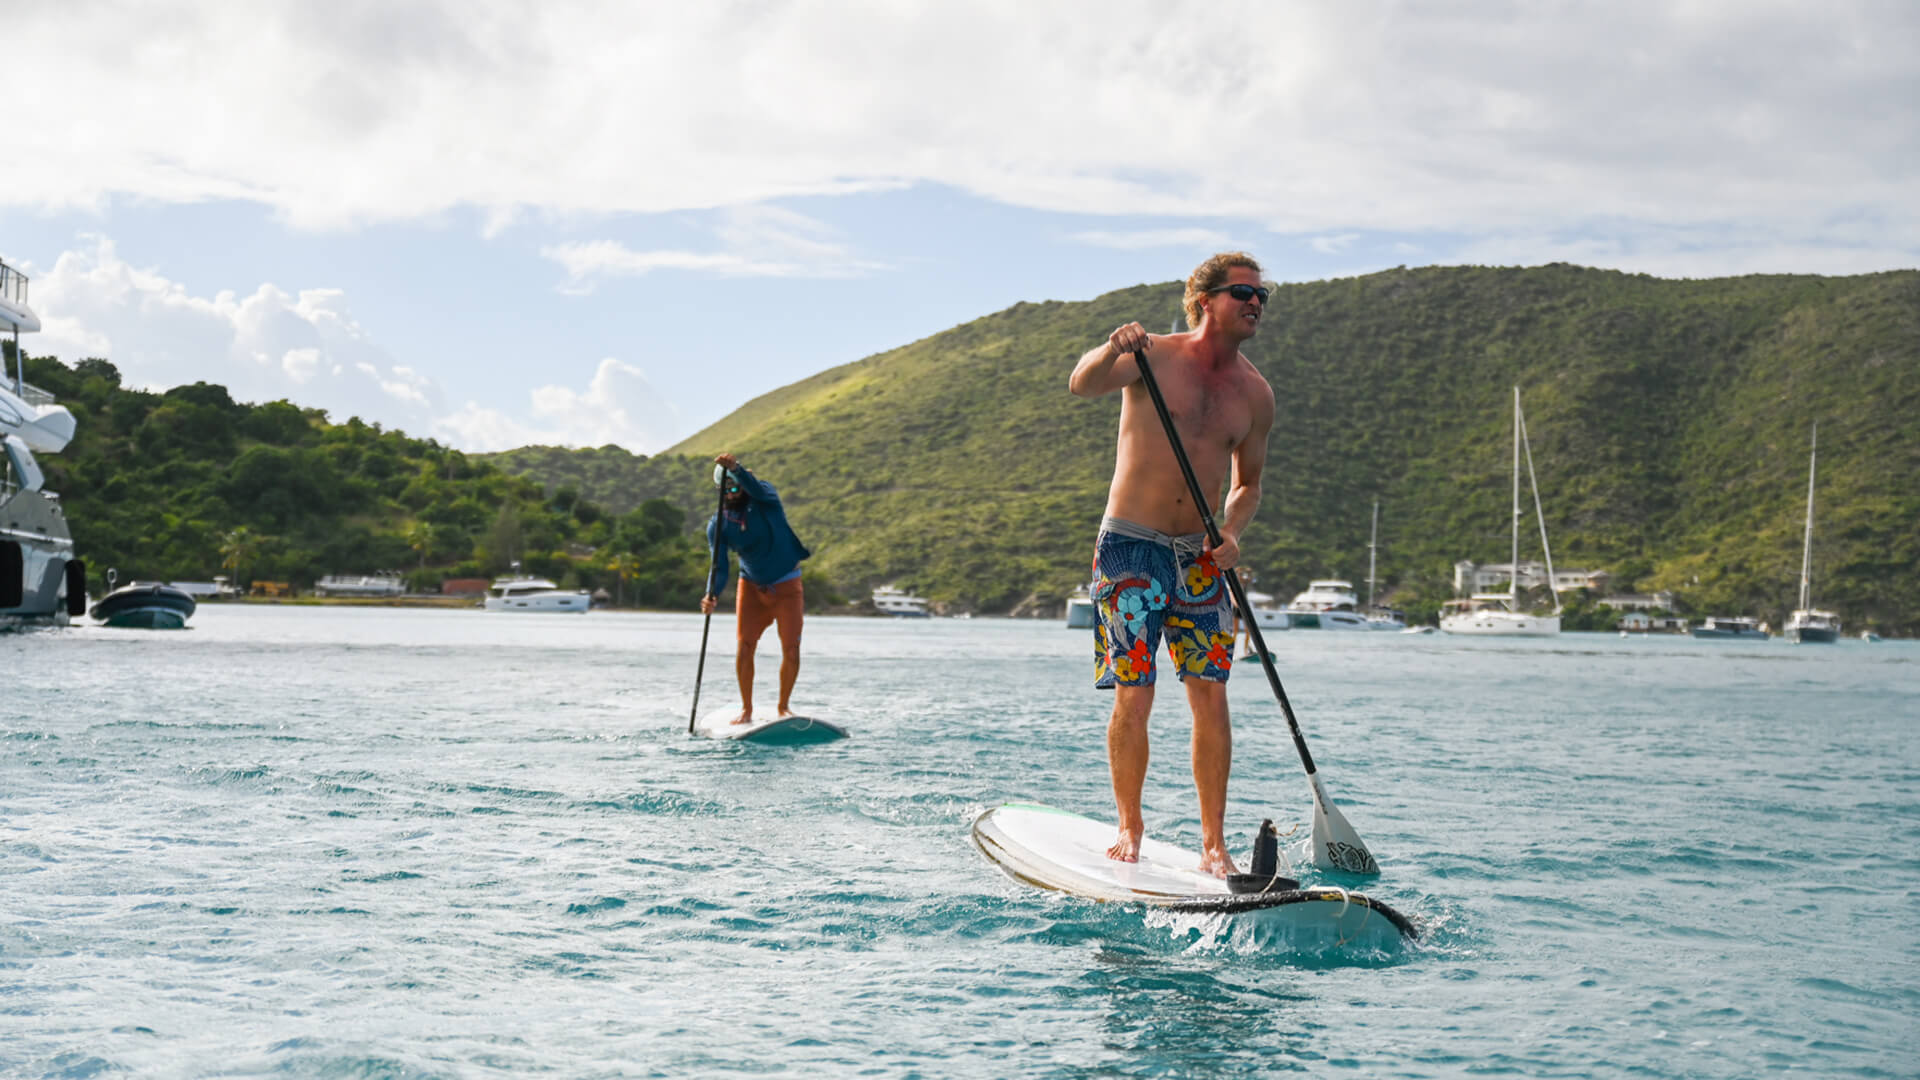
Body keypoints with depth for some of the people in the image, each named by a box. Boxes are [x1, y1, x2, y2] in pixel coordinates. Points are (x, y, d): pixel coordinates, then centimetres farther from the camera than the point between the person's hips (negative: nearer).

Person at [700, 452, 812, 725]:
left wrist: (736, 469, -57)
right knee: (744, 646, -11)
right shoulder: (718, 525, -7)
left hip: (786, 585, -2)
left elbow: (756, 487, -37)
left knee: (791, 650, -7)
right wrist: (712, 595, -32)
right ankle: (746, 709, 0)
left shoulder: (764, 499, -12)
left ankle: (784, 705, 11)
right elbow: (719, 566, -13)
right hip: (751, 587, 2)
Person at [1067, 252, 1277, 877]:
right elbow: (1081, 386, -23)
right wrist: (1111, 352, -45)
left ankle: (1214, 842, 3)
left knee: (1210, 694, -3)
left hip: (1199, 554, 4)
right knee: (1133, 696, -5)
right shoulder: (1155, 356, -6)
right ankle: (1130, 830, 13)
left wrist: (1231, 533, -5)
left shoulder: (1255, 394, 7)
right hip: (1131, 545, -4)